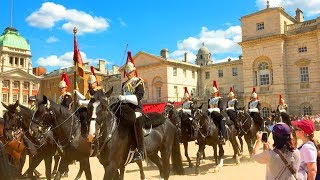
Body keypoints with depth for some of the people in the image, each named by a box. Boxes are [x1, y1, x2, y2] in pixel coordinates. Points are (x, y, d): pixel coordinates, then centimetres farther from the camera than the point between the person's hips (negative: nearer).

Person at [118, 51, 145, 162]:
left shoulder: (139, 81, 2)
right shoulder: (125, 84, 21)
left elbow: (139, 96, -13)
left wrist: (125, 98, -20)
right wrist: (120, 98, 1)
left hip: (135, 108, -7)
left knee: (137, 125, -23)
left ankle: (141, 152, -21)